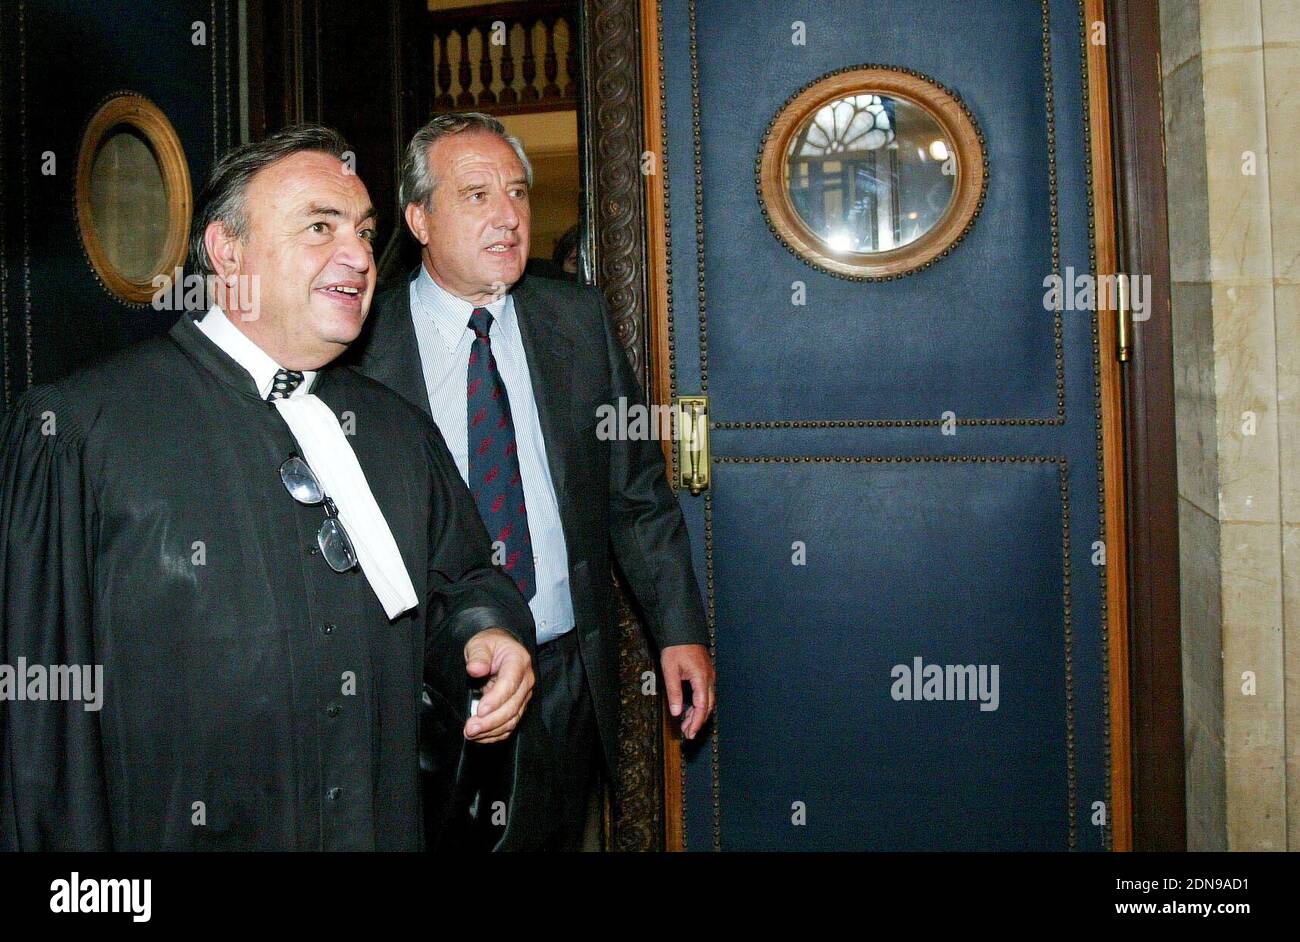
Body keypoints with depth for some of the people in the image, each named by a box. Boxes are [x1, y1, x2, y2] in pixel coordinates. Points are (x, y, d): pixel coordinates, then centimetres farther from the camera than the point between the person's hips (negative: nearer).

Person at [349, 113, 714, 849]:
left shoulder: (579, 319, 2)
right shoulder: (362, 346, -9)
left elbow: (638, 489, 6)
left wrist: (681, 629, 2)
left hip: (569, 680, 3)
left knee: (559, 838, 18)